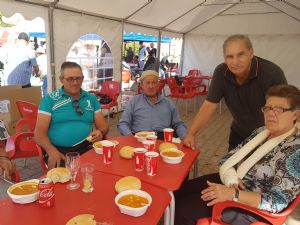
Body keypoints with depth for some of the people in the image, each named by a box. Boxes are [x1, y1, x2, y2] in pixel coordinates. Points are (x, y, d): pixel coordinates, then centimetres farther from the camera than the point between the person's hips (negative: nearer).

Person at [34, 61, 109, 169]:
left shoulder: (91, 99, 12)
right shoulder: (50, 99, 4)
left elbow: (103, 126, 14)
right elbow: (40, 132, -1)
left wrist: (100, 132, -11)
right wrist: (52, 151, -19)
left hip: (87, 149, 3)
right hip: (59, 152, -3)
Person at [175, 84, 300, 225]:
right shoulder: (261, 132, 2)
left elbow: (278, 202, -27)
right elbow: (227, 160, 2)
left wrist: (232, 194, -34)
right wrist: (232, 179, -20)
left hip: (249, 205, -7)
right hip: (229, 184, 7)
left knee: (183, 209, -12)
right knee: (179, 192, 6)